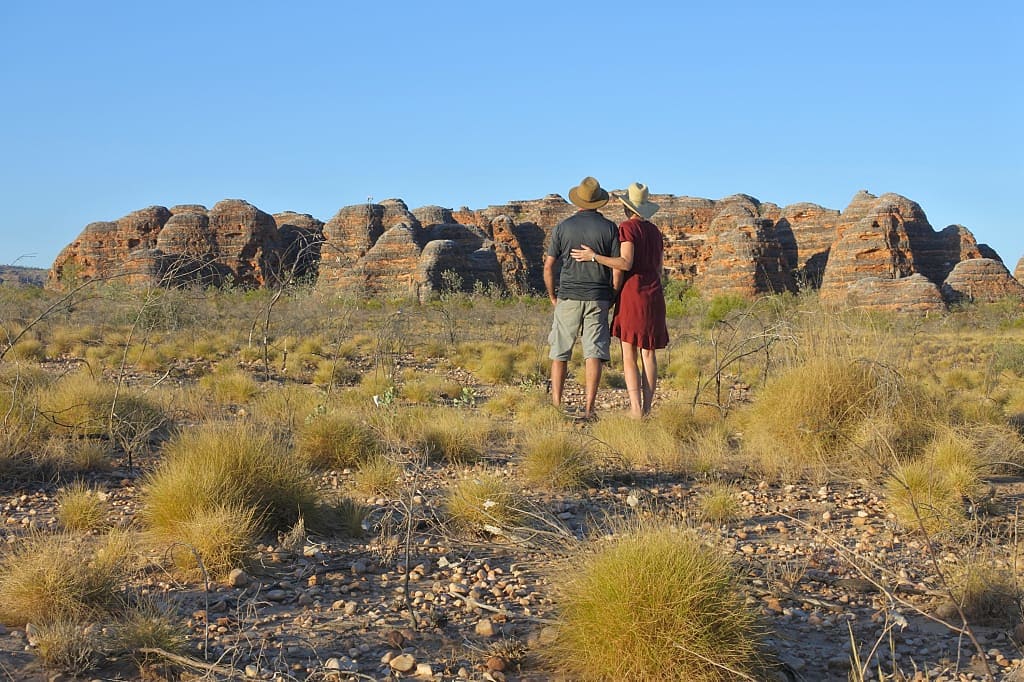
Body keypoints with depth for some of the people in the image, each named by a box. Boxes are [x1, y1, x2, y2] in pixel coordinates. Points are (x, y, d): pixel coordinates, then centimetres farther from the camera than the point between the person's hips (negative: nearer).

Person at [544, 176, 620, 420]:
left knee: (560, 354, 9)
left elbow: (549, 266, 2)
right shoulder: (609, 228, 2)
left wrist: (552, 296, 14)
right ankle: (589, 408, -10)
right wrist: (613, 296, 12)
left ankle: (556, 405, 10)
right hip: (598, 299, 0)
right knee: (594, 353, -3)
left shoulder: (562, 227, 2)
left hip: (568, 298, 0)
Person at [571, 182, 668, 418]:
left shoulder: (627, 228, -6)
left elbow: (626, 263, -16)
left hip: (632, 293, -6)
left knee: (629, 354, -4)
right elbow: (659, 266, 17)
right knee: (648, 354, 6)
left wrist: (594, 257, -14)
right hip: (654, 295, 6)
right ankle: (646, 408, 4)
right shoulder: (655, 231, 15)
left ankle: (635, 409, -12)